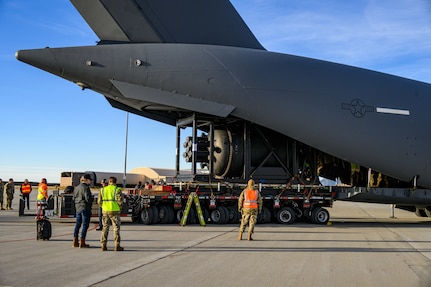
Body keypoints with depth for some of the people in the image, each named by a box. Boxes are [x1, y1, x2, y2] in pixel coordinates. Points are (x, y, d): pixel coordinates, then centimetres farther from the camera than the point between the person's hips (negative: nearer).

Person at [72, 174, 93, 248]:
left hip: (78, 208, 8)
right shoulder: (86, 188, -15)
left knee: (78, 224, 14)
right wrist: (92, 199, -2)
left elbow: (74, 198, 15)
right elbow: (88, 198, -21)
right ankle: (82, 243, -2)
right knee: (85, 225, -1)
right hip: (85, 208, -8)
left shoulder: (76, 188, 10)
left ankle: (75, 242, 17)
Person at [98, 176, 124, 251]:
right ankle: (117, 246, 1)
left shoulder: (103, 189, 7)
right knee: (116, 229, 3)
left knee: (105, 228, 11)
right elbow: (120, 201, -14)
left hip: (105, 211, 4)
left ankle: (103, 246, 9)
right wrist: (120, 208, 4)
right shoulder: (117, 189, -6)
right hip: (114, 211, -4)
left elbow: (99, 201, 5)